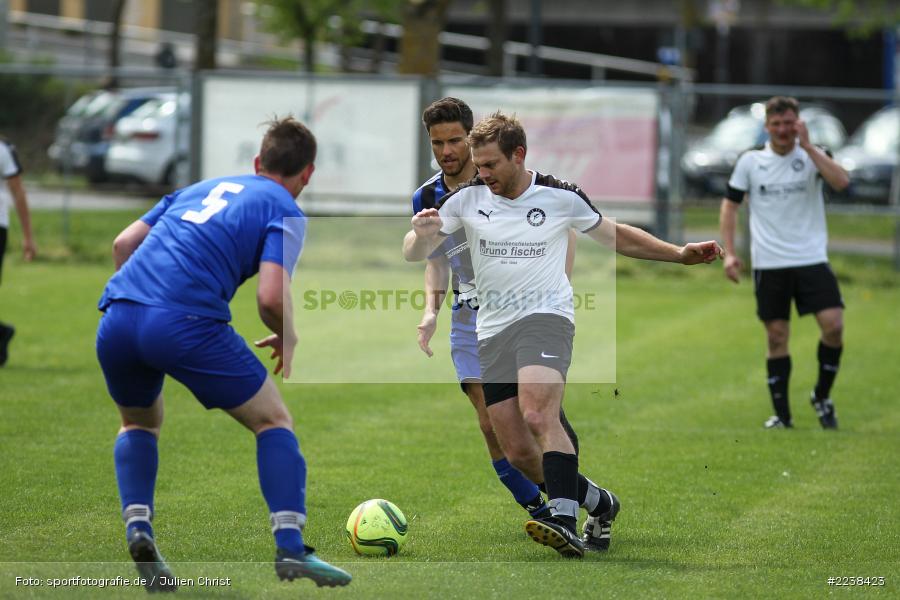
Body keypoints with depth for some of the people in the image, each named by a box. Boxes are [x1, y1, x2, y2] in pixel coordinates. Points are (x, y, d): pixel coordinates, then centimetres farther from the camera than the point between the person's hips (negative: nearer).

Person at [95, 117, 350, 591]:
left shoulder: (204, 188, 28)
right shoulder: (284, 213, 10)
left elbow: (123, 243, 23)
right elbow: (270, 297, -5)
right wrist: (287, 338, 15)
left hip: (117, 319, 5)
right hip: (187, 324, -5)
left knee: (140, 423, 32)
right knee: (274, 421, 13)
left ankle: (137, 528, 9)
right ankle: (290, 548, 0)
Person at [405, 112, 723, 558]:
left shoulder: (560, 197, -1)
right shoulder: (467, 198, 3)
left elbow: (616, 236, 15)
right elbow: (414, 253, 4)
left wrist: (679, 254, 8)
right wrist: (422, 233, -20)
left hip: (545, 317, -4)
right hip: (492, 332, 4)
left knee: (539, 416, -31)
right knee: (518, 452, 0)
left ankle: (564, 522, -43)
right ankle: (599, 504, 21)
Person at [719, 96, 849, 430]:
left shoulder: (812, 156, 1)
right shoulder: (750, 161, 4)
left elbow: (841, 182, -17)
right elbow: (730, 205, 10)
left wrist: (807, 146, -20)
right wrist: (729, 252, 0)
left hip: (811, 259, 0)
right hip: (769, 264, 0)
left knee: (833, 325, -14)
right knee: (777, 337, 2)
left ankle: (822, 397, 7)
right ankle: (781, 413, 12)